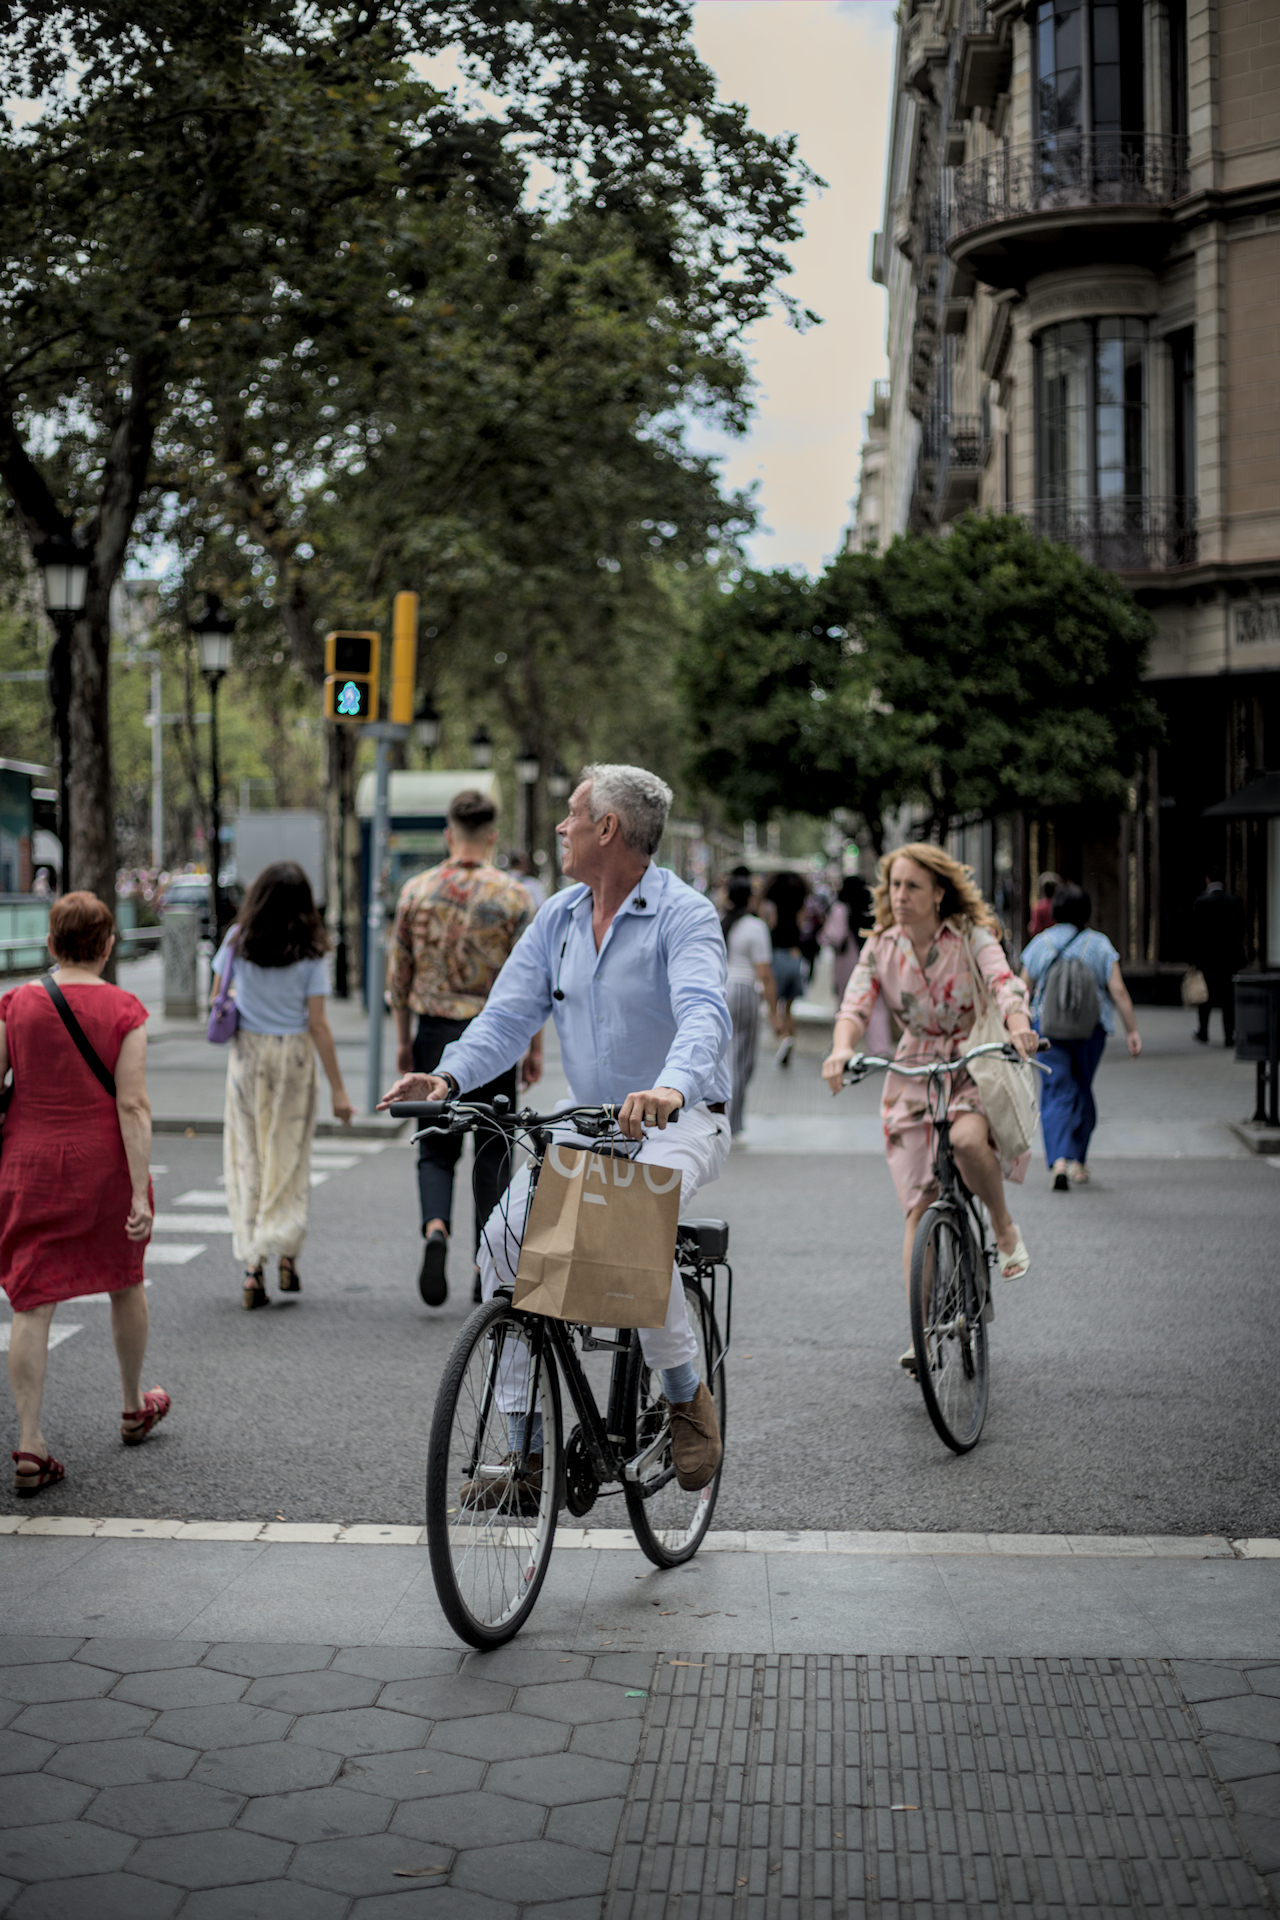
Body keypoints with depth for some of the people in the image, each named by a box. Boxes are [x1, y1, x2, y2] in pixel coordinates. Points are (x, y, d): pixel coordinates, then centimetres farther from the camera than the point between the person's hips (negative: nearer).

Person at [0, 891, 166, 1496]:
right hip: (106, 1163, 0)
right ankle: (134, 1407, 39)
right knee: (124, 1281, 21)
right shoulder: (125, 1011, -8)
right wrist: (140, 1192, -14)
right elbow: (132, 1106, -13)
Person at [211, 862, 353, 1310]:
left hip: (246, 1053, 1)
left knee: (247, 1157, 7)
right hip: (294, 1054, -1)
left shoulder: (238, 940, -3)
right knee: (288, 1157, 11)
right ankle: (284, 1251, 3)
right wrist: (338, 1089, -4)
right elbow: (318, 1024, -9)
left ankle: (253, 1264, 3)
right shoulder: (308, 952, -8)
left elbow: (217, 999, 8)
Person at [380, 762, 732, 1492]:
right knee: (505, 1234, -13)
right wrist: (450, 1077, -17)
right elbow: (510, 1015, 2)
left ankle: (688, 1396, -8)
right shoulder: (559, 917, 8)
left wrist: (671, 1087, -52)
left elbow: (705, 1014, -31)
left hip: (681, 1123, -6)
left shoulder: (684, 914, -14)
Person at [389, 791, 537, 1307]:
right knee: (492, 1153, 10)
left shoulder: (416, 890, 0)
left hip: (435, 1034, 1)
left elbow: (398, 974, 4)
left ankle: (435, 1229, -17)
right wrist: (535, 1049, 2)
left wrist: (403, 1041, 13)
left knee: (436, 1149, 11)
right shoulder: (514, 894, -7)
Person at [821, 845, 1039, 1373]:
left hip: (976, 1065, -2)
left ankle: (1004, 1225, -6)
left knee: (966, 1139, -36)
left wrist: (1018, 1026, -47)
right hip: (914, 1073, 3)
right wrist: (842, 1049, -35)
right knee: (921, 1206, -3)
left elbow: (1003, 983, -25)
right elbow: (856, 1004, -12)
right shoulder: (880, 947, -1)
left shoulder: (971, 934, -9)